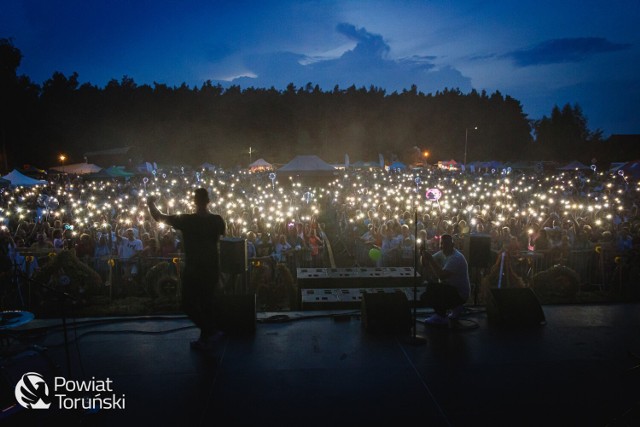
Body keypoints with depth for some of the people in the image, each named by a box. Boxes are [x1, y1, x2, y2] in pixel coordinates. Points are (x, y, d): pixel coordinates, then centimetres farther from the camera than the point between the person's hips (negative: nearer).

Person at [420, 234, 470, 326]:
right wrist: (424, 254, -18)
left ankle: (441, 317, -7)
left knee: (431, 287, -26)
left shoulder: (456, 258, -23)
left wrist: (431, 259, -30)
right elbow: (426, 264, 2)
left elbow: (441, 275, -32)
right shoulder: (442, 253, 5)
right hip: (451, 288, 9)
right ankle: (455, 307, 16)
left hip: (460, 294, -9)